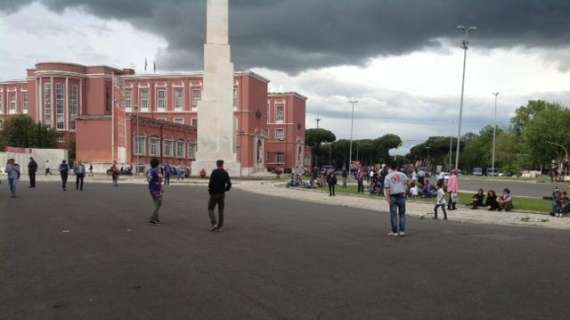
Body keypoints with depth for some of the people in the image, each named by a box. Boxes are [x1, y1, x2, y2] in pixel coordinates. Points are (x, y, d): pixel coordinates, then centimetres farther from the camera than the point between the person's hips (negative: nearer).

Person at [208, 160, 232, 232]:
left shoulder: (214, 172, -9)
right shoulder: (225, 173, 3)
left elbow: (211, 183, -17)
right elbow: (229, 184, 0)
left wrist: (210, 191, -3)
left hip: (214, 194, -4)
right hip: (222, 194, 4)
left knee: (210, 209, 7)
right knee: (221, 210, 10)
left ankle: (214, 224, -9)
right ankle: (219, 227, 9)